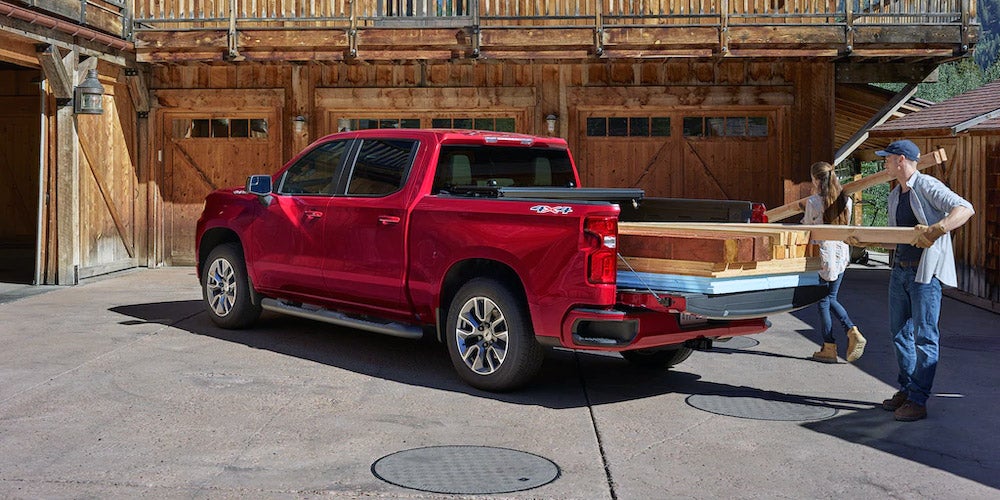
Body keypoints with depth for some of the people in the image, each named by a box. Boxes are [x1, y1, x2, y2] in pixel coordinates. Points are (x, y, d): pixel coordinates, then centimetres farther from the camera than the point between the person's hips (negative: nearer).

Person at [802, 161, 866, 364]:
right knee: (831, 298, 20)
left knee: (823, 302, 5)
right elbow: (845, 224, 14)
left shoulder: (813, 202, -14)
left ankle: (829, 348, 9)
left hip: (824, 255, -6)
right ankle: (853, 332, 4)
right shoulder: (846, 200, 3)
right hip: (842, 254, 6)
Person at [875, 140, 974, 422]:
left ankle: (918, 401, -1)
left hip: (925, 272, -9)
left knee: (924, 337, -4)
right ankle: (906, 390, 25)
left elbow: (965, 209, -24)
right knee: (900, 334, 14)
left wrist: (937, 229, -36)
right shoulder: (894, 196, 15)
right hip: (900, 269, 9)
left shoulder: (927, 186, -11)